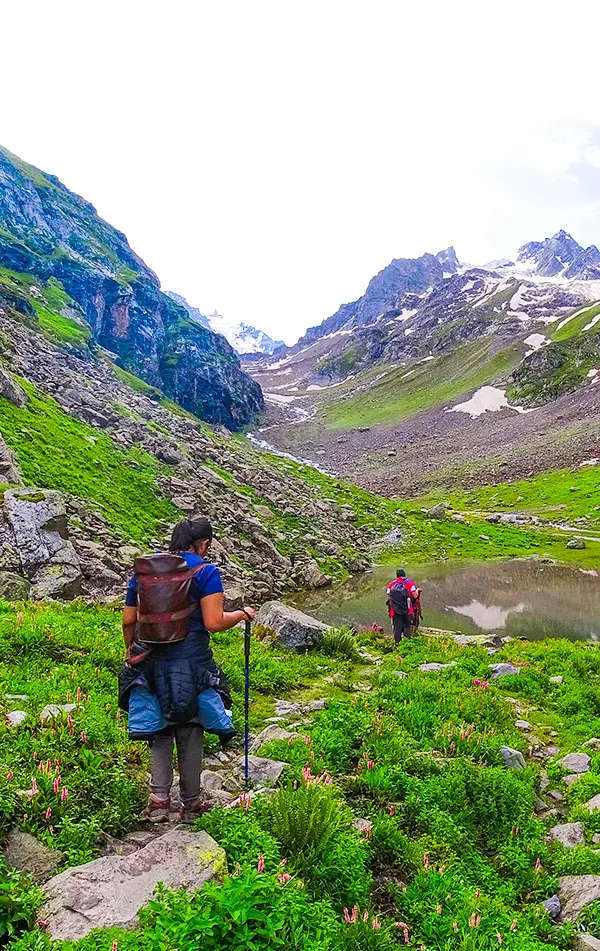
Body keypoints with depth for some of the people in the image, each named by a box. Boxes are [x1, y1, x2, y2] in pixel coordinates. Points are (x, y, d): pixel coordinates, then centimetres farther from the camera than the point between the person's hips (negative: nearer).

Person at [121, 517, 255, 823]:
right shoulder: (206, 571, -9)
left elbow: (128, 620, 6)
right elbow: (214, 622, -17)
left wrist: (131, 651, 21)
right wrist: (242, 614, 0)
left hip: (153, 662, 4)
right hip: (191, 662, -3)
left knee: (160, 729, 17)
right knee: (190, 731, 12)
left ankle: (158, 800, 16)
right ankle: (191, 803, 24)